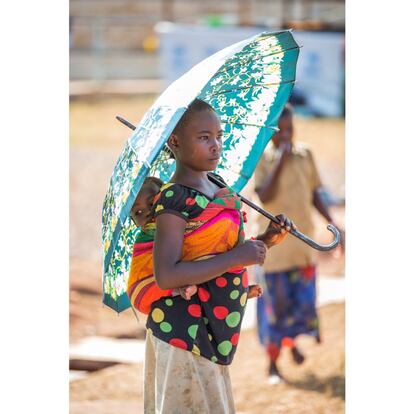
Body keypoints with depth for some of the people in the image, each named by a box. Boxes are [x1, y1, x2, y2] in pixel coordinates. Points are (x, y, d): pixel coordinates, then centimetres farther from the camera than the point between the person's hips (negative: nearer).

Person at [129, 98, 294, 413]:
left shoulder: (219, 190, 9)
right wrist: (235, 258, -24)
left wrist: (266, 240, 3)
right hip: (184, 328, -9)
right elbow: (166, 276, -27)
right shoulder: (174, 200, -18)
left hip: (214, 326, 9)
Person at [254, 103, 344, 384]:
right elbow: (265, 197, -21)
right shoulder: (261, 158, -9)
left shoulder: (305, 154, 4)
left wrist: (331, 222, 3)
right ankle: (273, 365, 16)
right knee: (276, 304, 2)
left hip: (303, 242, 4)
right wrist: (280, 161, -24)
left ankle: (291, 340, 36)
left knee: (304, 300, 5)